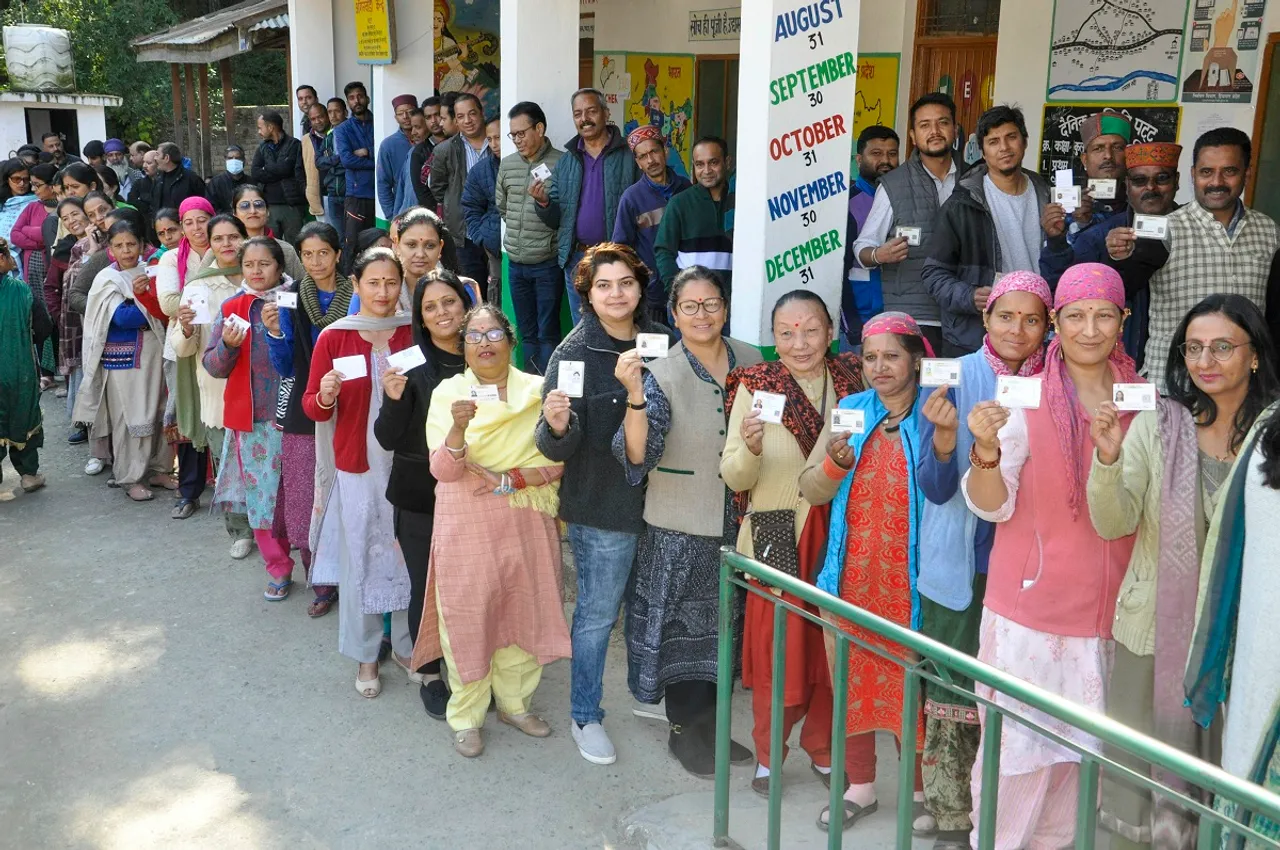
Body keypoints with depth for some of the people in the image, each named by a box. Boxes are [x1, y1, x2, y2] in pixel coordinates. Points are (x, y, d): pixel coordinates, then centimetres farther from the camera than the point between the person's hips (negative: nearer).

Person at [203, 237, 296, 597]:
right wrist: (228, 345, -15)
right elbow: (213, 366, 5)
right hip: (251, 418, 2)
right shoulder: (231, 309, 6)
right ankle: (279, 570, 19)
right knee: (261, 493, 5)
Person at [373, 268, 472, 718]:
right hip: (420, 498, -2)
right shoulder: (412, 366, -9)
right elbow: (387, 438, -10)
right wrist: (394, 399, -27)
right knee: (426, 586, 7)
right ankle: (430, 675, 27)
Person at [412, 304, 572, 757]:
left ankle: (515, 702, 30)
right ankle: (466, 716, 19)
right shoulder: (447, 393, -3)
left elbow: (555, 462, -2)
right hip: (467, 524, -2)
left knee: (523, 611, 11)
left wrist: (506, 479, -14)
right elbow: (443, 470, -14)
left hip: (527, 523, 2)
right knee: (466, 615, 3)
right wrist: (458, 429, -33)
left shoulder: (538, 391, 1)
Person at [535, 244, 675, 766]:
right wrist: (556, 425, -38)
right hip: (602, 504, -4)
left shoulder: (662, 341, -1)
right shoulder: (574, 352, -13)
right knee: (597, 612, 6)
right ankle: (584, 717, 23)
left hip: (658, 497, 5)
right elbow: (558, 446, -17)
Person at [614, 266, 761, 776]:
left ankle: (708, 725, 36)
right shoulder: (661, 375, -15)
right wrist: (635, 395, -39)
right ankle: (685, 731, 28)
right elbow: (638, 455, -27)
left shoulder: (751, 362, -2)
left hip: (738, 522, 5)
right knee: (682, 628, 9)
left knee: (724, 627, 18)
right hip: (680, 527, -5)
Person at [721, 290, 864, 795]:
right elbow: (735, 478, -7)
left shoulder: (852, 379, 2)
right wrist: (750, 447, -27)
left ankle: (823, 748, 31)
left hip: (839, 535, 2)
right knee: (777, 651, 4)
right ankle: (768, 753, 24)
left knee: (833, 646, 10)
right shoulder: (755, 385, -5)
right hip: (777, 538, -2)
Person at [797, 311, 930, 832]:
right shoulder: (849, 411, 6)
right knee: (852, 678, 13)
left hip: (908, 580, -4)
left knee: (909, 683, 4)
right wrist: (836, 462, -13)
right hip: (851, 575, 4)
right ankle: (859, 787, 30)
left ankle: (921, 790, 25)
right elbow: (811, 490, 5)